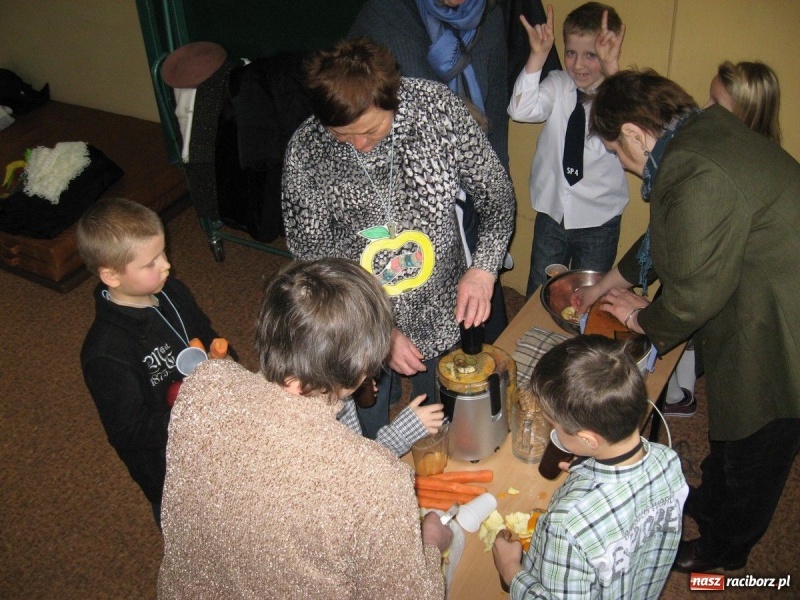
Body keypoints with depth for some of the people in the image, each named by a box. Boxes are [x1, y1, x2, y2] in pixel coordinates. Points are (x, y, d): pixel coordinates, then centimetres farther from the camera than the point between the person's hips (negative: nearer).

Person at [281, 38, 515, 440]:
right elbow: (313, 260, -12)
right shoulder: (306, 151, -19)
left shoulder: (440, 108, -17)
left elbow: (497, 198, -7)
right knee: (367, 441, 21)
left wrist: (484, 267, -24)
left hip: (443, 316, 1)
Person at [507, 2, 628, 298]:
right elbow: (521, 110, -20)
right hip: (551, 214, 2)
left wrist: (611, 69, -43)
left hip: (599, 221, -2)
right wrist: (538, 56, -28)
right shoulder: (558, 84, -4)